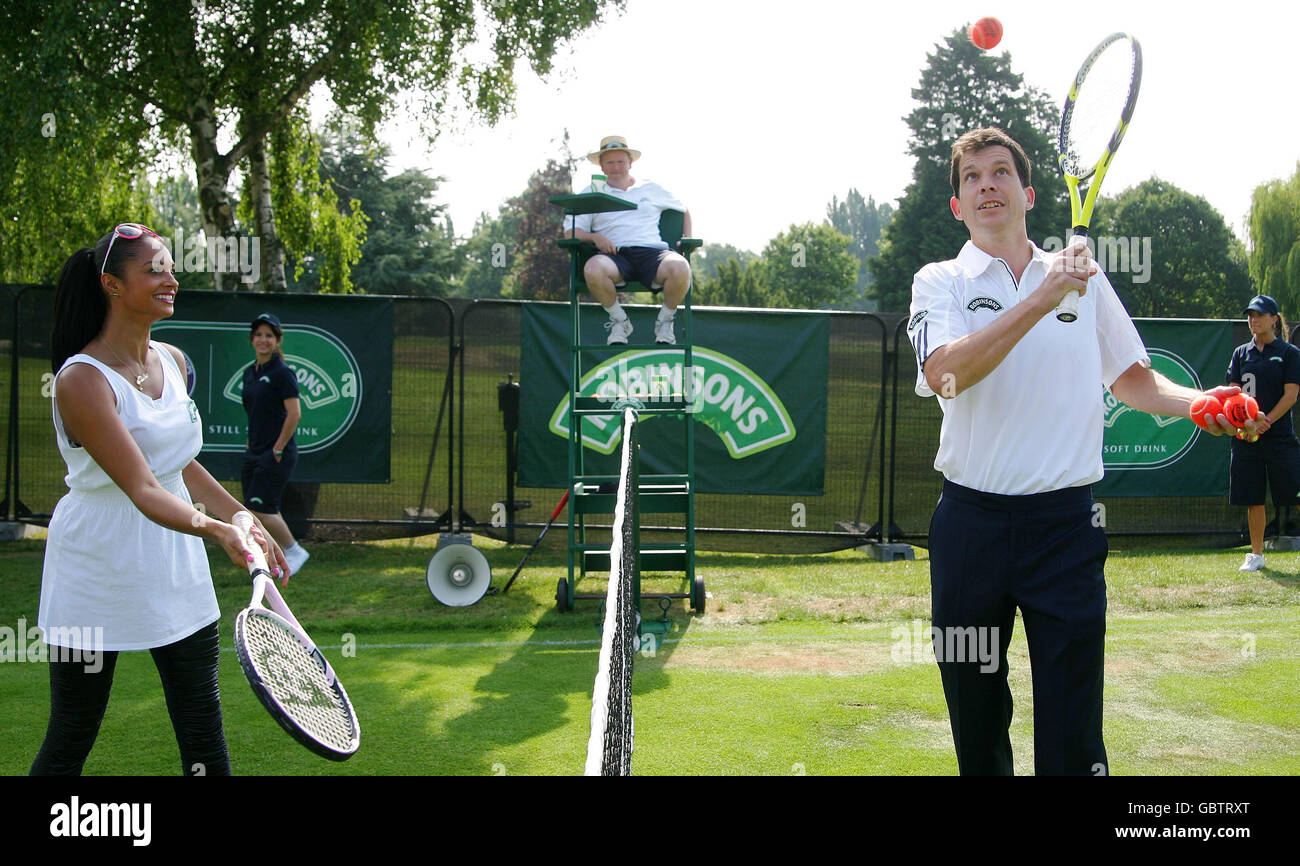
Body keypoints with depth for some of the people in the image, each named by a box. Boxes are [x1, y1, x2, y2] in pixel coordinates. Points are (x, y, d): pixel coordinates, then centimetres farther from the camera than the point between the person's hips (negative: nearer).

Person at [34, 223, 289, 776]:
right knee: (70, 739, 4)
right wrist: (213, 528, -43)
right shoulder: (81, 380, -19)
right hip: (97, 579, -6)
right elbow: (143, 489, -28)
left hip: (178, 567, 7)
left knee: (202, 726, 7)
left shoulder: (173, 361, 4)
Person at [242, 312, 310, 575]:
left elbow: (294, 414, -16)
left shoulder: (282, 373, -11)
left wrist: (278, 448, -15)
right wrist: (250, 442, 16)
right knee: (266, 510, 6)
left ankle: (294, 550, 6)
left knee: (260, 509, -11)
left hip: (277, 454, -8)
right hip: (254, 452, 8)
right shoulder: (250, 372, 13)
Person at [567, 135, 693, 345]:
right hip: (615, 255, -1)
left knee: (680, 269, -35)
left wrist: (687, 238, 16)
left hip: (652, 250, 1)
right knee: (593, 269, -38)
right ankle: (619, 320, -10)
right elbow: (573, 231, 11)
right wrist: (594, 237, -10)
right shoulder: (592, 193, 20)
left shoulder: (651, 189, 24)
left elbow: (684, 210, 34)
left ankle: (665, 321, -5)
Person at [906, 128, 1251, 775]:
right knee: (976, 732, 10)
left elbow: (1131, 379, 20)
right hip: (972, 521, -1)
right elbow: (946, 373, -16)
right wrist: (1043, 298, -20)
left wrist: (1199, 402, 0)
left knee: (1073, 744, -2)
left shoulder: (1084, 279, 11)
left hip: (1065, 523, 1)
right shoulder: (940, 282, 4)